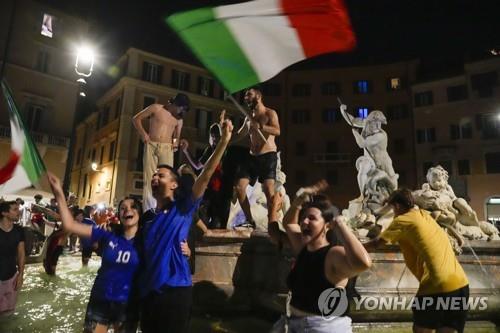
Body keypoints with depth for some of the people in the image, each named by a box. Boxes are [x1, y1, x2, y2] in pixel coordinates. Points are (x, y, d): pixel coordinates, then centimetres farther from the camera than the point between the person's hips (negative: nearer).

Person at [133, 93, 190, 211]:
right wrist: (143, 133, -4)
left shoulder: (179, 119, 15)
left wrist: (176, 142, 5)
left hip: (167, 148, 2)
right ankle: (149, 211, -5)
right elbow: (136, 119, 9)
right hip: (151, 146, -2)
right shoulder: (156, 108, 4)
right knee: (149, 178, -6)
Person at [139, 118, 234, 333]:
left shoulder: (182, 209, -5)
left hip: (176, 290, -5)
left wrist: (224, 141, -24)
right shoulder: (147, 217, 11)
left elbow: (205, 176, -17)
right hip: (148, 292, 6)